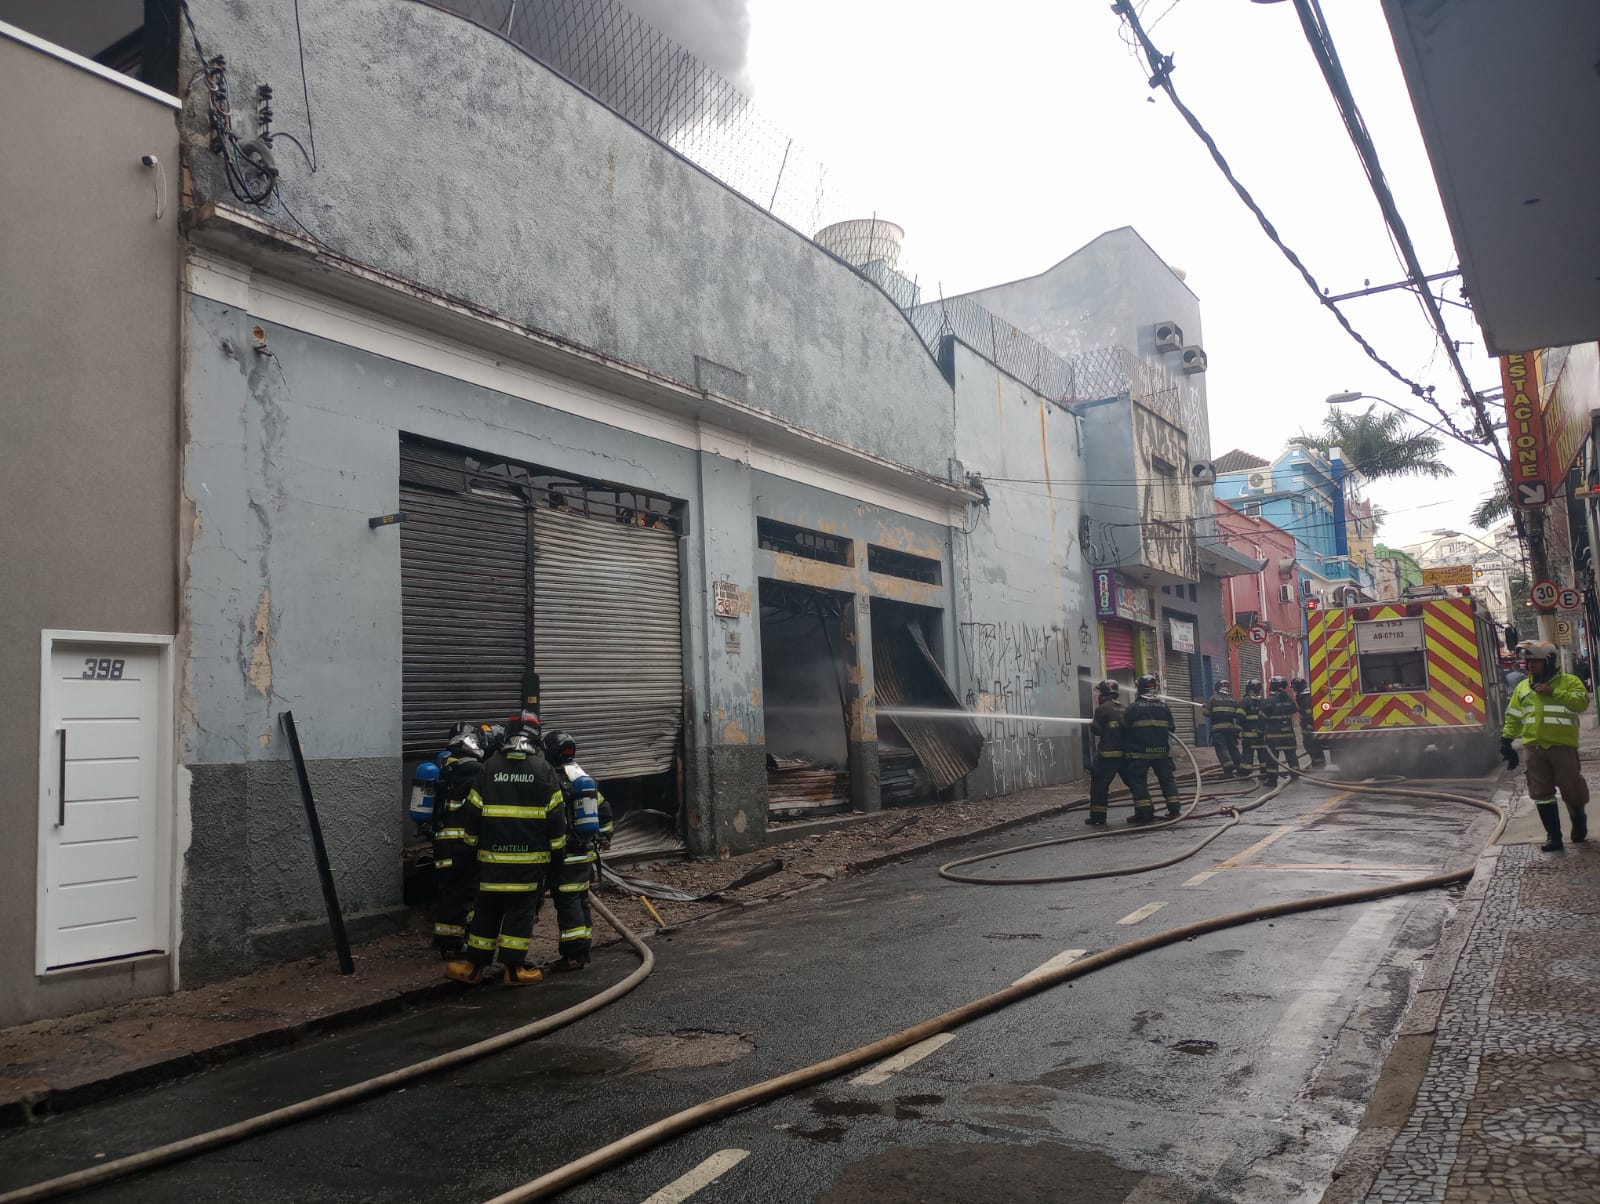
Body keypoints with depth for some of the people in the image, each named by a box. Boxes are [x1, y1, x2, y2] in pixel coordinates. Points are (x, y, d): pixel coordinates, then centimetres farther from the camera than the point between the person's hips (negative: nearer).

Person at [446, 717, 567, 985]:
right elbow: (556, 815, -2)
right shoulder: (543, 770, -3)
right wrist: (557, 848, 8)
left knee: (486, 909, 12)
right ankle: (513, 969, 5)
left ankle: (473, 966, 18)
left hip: (492, 855, 2)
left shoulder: (487, 769, 1)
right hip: (531, 857, -2)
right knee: (521, 910, 4)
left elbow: (473, 813, 4)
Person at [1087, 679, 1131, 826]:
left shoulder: (1102, 709, -7)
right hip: (1126, 752, 6)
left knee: (1099, 784, -1)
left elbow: (1098, 730, -9)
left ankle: (1097, 817, -3)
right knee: (1132, 781, 14)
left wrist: (1092, 724, 10)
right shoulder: (1123, 709, 14)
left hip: (1108, 754, -6)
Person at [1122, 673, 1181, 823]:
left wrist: (1126, 748, 11)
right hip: (1162, 751, 4)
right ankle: (1174, 808, 13)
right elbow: (1170, 729, 11)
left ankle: (1144, 812, -3)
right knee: (1167, 778, 15)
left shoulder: (1133, 708, -9)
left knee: (1138, 781, 2)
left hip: (1139, 752, -4)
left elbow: (1124, 729, -3)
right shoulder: (1165, 708, 3)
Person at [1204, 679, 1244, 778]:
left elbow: (1206, 713, 1)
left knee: (1222, 748, -6)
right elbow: (1240, 714, 2)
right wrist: (1238, 726, 11)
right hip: (1231, 728, 4)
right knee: (1233, 748, 14)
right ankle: (1240, 770, 14)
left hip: (1218, 729, -4)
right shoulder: (1233, 700, 10)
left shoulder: (1213, 699, 1)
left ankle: (1229, 770, -19)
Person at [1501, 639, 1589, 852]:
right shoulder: (1522, 688, 13)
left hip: (1563, 746, -4)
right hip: (1534, 748, 4)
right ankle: (1554, 837, 9)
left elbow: (1582, 703, -16)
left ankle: (1579, 822, 33)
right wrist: (1506, 740, 7)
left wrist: (1553, 692, -19)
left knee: (1571, 789, 3)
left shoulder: (1569, 682, 1)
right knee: (1542, 794, 3)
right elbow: (1513, 717, 15)